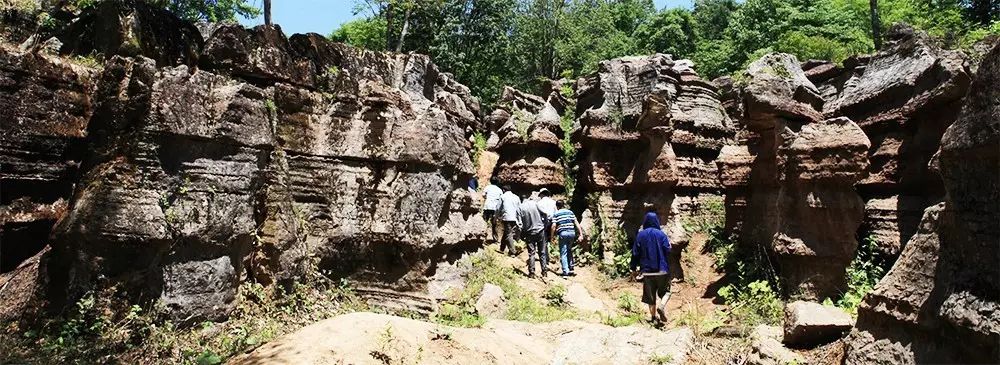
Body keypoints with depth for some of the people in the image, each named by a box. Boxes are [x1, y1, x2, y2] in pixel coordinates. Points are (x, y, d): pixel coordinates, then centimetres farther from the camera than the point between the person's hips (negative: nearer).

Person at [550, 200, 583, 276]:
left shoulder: (556, 214, 5)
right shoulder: (570, 212, 13)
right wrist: (581, 233, 6)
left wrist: (552, 236, 3)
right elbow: (576, 223, 7)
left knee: (563, 253, 1)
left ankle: (566, 271, -5)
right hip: (571, 232, 4)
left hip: (563, 233, -4)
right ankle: (571, 268, 21)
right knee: (569, 251, 20)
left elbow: (554, 226, -5)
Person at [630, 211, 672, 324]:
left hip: (647, 271, 2)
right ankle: (662, 306, -10)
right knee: (665, 292, 15)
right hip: (662, 269, -1)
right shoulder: (661, 234, -6)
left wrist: (634, 267, 8)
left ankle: (654, 316, 16)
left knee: (650, 295, 14)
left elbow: (635, 252, -1)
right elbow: (668, 251, -9)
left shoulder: (640, 235, -2)